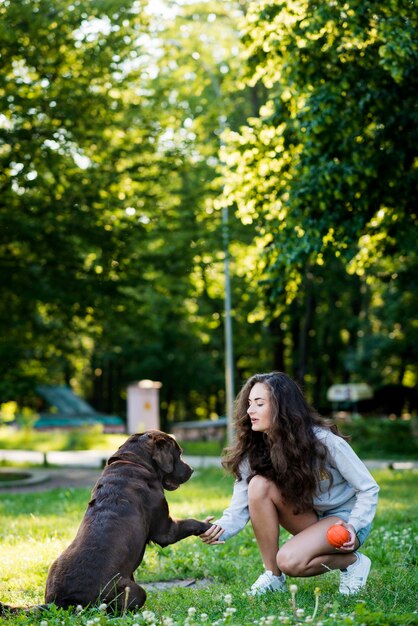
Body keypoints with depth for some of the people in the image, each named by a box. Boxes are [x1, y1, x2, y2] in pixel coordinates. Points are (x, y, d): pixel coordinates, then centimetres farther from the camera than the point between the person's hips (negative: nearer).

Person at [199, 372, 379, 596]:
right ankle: (272, 577, -12)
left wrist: (354, 526, -28)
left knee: (290, 561, -30)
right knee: (259, 485, -22)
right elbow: (239, 510, -17)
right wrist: (219, 530, -38)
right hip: (309, 517, 5)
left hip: (345, 518, -5)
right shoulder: (254, 451, -10)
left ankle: (352, 561, -2)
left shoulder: (324, 442, -22)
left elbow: (368, 488, -13)